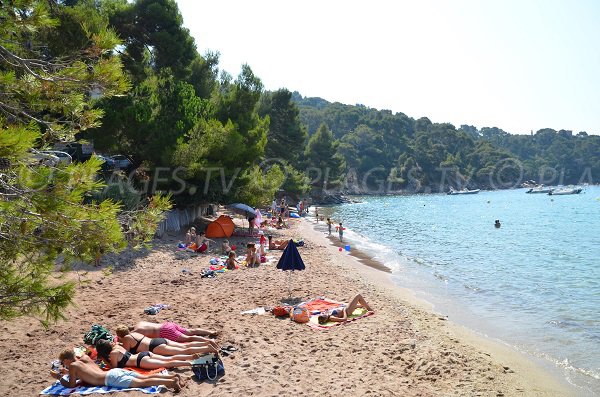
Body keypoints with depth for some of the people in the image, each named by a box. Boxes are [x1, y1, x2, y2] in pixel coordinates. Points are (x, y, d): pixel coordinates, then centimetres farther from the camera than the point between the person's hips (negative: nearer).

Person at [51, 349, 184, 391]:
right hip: (116, 371, 8)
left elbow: (71, 385, 7)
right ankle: (173, 376, -17)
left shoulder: (72, 366, 6)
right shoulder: (84, 358, 26)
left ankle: (171, 381, -33)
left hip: (112, 378, -8)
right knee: (146, 377, -3)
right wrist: (68, 372, 45)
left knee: (143, 382, -19)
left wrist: (59, 377, 21)